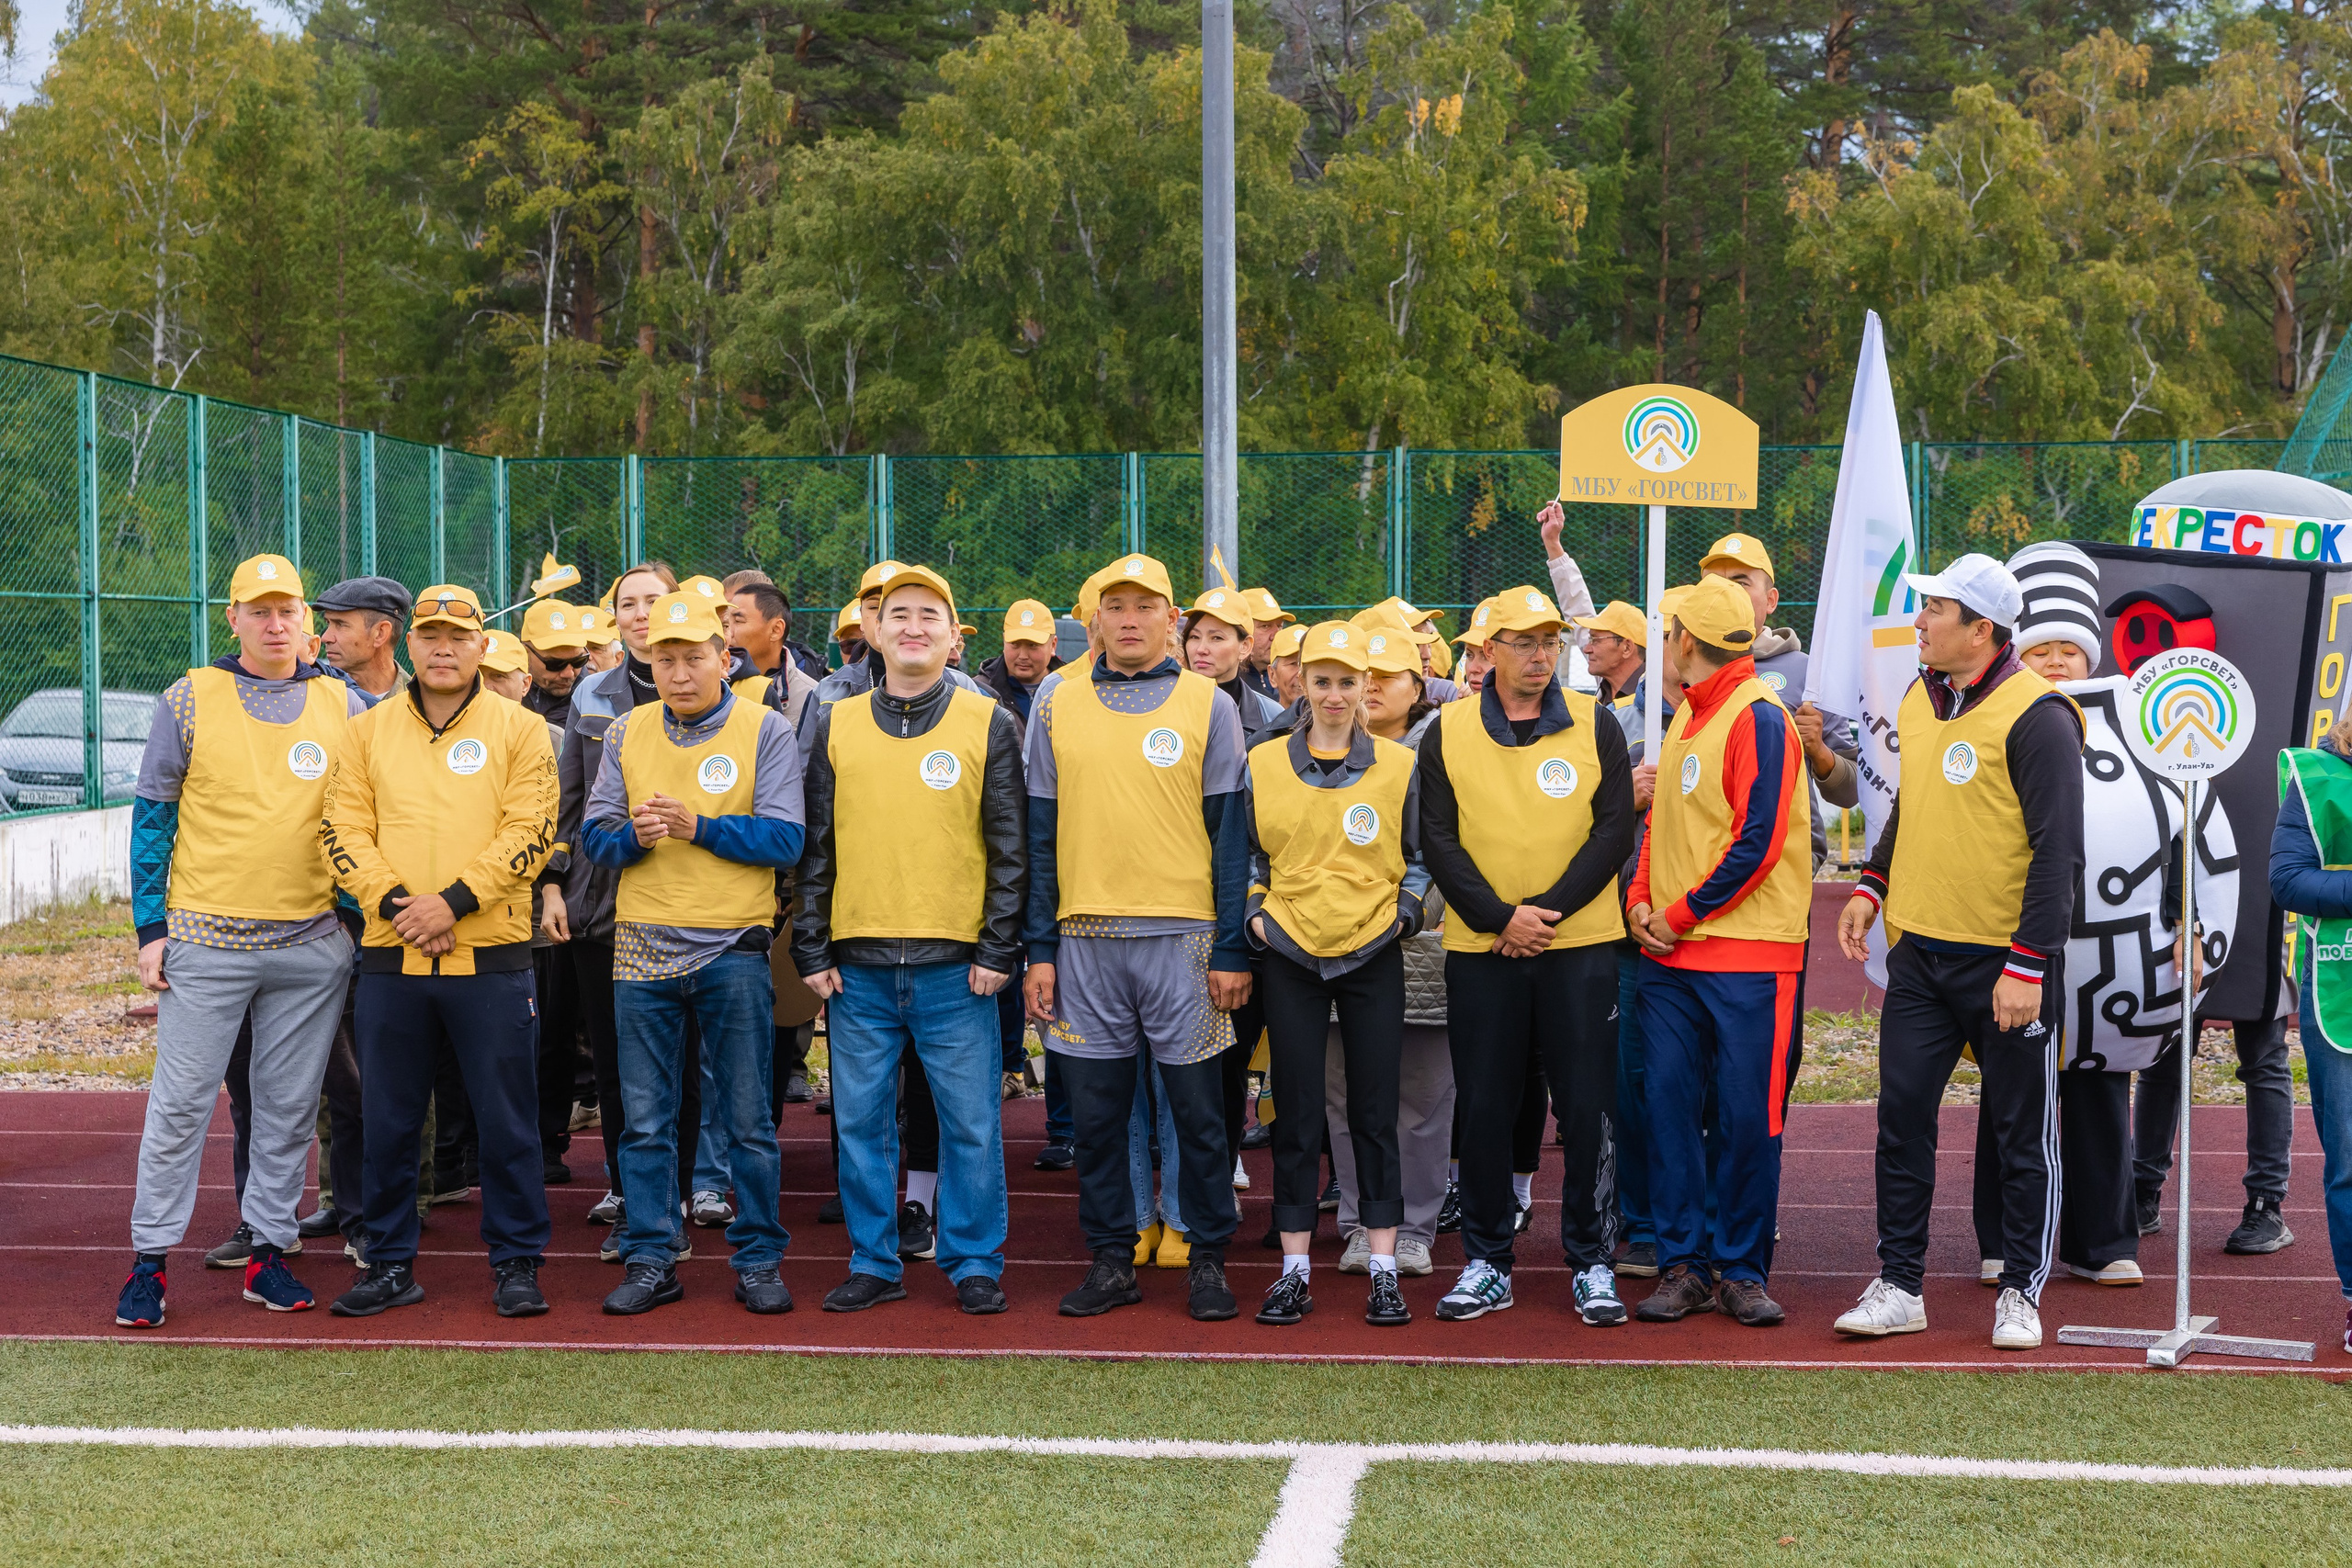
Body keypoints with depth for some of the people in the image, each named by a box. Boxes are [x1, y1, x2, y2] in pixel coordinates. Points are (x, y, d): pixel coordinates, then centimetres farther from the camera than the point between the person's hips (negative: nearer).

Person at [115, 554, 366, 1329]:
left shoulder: (345, 707, 7)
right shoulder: (189, 701, 1)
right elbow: (152, 815, 2)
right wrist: (151, 928, -3)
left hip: (312, 945, 2)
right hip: (204, 939, -2)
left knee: (290, 1105, 7)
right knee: (180, 1104, -1)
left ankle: (269, 1251, 17)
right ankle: (149, 1259, 7)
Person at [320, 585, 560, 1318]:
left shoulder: (519, 728, 3)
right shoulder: (369, 730, 10)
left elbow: (528, 831, -6)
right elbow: (344, 830, 4)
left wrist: (453, 901, -16)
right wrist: (394, 902, -12)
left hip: (490, 957, -2)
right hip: (390, 956, 2)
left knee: (506, 1120, 2)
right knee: (388, 1121, 8)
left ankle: (517, 1263, 13)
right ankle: (391, 1264, 19)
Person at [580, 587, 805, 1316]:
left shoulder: (765, 730, -2)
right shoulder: (627, 733, 8)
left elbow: (784, 839, -10)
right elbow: (595, 835, 7)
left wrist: (696, 825, -20)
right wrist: (634, 834, -15)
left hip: (733, 948, -3)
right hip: (642, 947, 3)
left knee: (748, 1121, 3)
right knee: (646, 1120, 7)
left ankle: (758, 1260, 13)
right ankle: (651, 1261, 15)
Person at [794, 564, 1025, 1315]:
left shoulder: (990, 725, 3)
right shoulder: (835, 726, 9)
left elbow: (1011, 849, 2)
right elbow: (815, 847, 10)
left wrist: (998, 949, -5)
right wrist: (812, 950, 4)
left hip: (954, 964, -2)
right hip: (858, 964, 2)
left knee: (970, 1121, 2)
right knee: (860, 1120, 6)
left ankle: (974, 1262, 13)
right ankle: (873, 1263, 18)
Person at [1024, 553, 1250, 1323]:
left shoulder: (1209, 705, 3)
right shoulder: (1057, 700, 8)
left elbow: (1231, 835, 2)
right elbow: (1039, 832, 9)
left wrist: (1233, 950, -4)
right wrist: (1038, 948, 3)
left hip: (1183, 936, -2)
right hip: (1084, 937, 2)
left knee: (1198, 1106, 2)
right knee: (1095, 1108, 6)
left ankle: (1208, 1259, 13)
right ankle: (1111, 1259, 16)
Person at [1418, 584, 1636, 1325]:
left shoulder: (1594, 727, 3)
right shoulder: (1448, 731, 4)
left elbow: (1615, 830, -3)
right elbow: (1438, 839, -1)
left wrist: (1548, 908, -12)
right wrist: (1499, 918, -12)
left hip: (1580, 945, -1)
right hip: (1479, 951, 1)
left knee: (1587, 1108, 0)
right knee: (1484, 1109, 6)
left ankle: (1592, 1264, 11)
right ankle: (1487, 1264, 16)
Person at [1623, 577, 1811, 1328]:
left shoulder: (1757, 717, -10)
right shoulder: (1685, 718, 16)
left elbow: (1757, 842, -16)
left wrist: (1680, 915, -13)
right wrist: (1642, 901, 4)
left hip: (1748, 957, -7)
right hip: (1671, 956, 7)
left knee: (1746, 1116, -1)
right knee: (1670, 1103, 4)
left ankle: (1742, 1271, 8)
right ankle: (1683, 1265, 10)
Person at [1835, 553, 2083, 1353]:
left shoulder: (2036, 715, -14)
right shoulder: (1919, 700, 10)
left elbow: (2058, 850, -15)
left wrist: (2028, 965, -18)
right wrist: (1872, 886, 10)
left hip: (2004, 963, -7)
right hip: (1919, 950, 7)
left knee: (2022, 1132, 5)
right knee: (1902, 1115, 5)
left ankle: (2021, 1293, 16)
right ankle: (1898, 1286, 14)